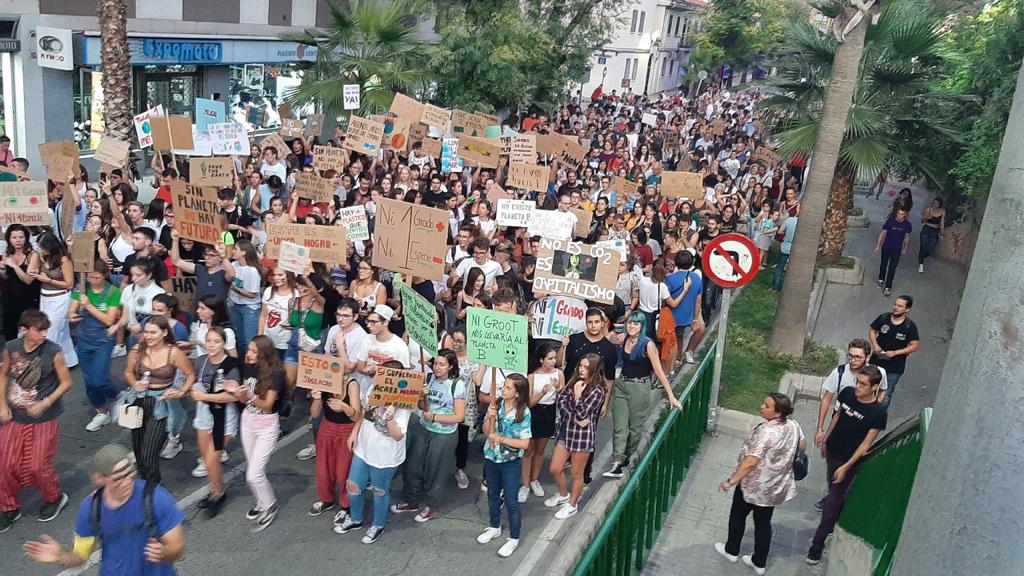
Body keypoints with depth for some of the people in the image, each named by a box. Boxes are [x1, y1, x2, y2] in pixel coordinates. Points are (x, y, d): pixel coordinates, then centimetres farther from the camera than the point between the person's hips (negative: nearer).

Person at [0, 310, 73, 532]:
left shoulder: (53, 352, -18)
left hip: (44, 419, -4)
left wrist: (46, 403, -20)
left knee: (37, 465, 1)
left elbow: (66, 382, -10)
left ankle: (54, 498, 30)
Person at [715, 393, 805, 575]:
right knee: (763, 522, 20)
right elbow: (803, 446, 12)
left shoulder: (766, 431, -31)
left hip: (754, 486, -6)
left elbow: (750, 462, -32)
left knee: (738, 515, 18)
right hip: (774, 487, 7)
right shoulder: (793, 425, -7)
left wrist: (731, 481, -26)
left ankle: (731, 551, 37)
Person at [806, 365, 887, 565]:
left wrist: (846, 467, -17)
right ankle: (838, 524, 47)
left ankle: (818, 544, 10)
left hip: (848, 460, -5)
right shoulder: (848, 393, -9)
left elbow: (866, 443, -17)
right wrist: (826, 439, 16)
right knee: (835, 491, 23)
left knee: (834, 498, 0)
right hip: (832, 451, 5)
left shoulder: (878, 413, -23)